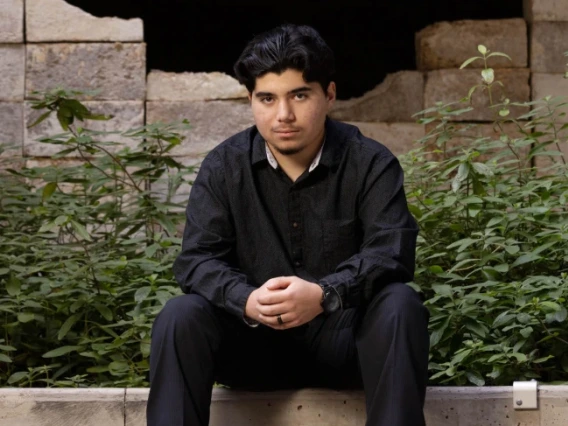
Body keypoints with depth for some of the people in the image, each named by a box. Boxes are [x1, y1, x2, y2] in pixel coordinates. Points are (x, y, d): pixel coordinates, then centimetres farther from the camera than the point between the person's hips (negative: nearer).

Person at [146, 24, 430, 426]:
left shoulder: (371, 163, -5)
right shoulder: (224, 167, 0)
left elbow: (390, 252, -18)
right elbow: (198, 259, -9)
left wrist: (325, 295, -39)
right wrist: (247, 301, -33)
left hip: (344, 336, -1)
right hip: (255, 340, 1)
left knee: (401, 305, -30)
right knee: (180, 316, -26)